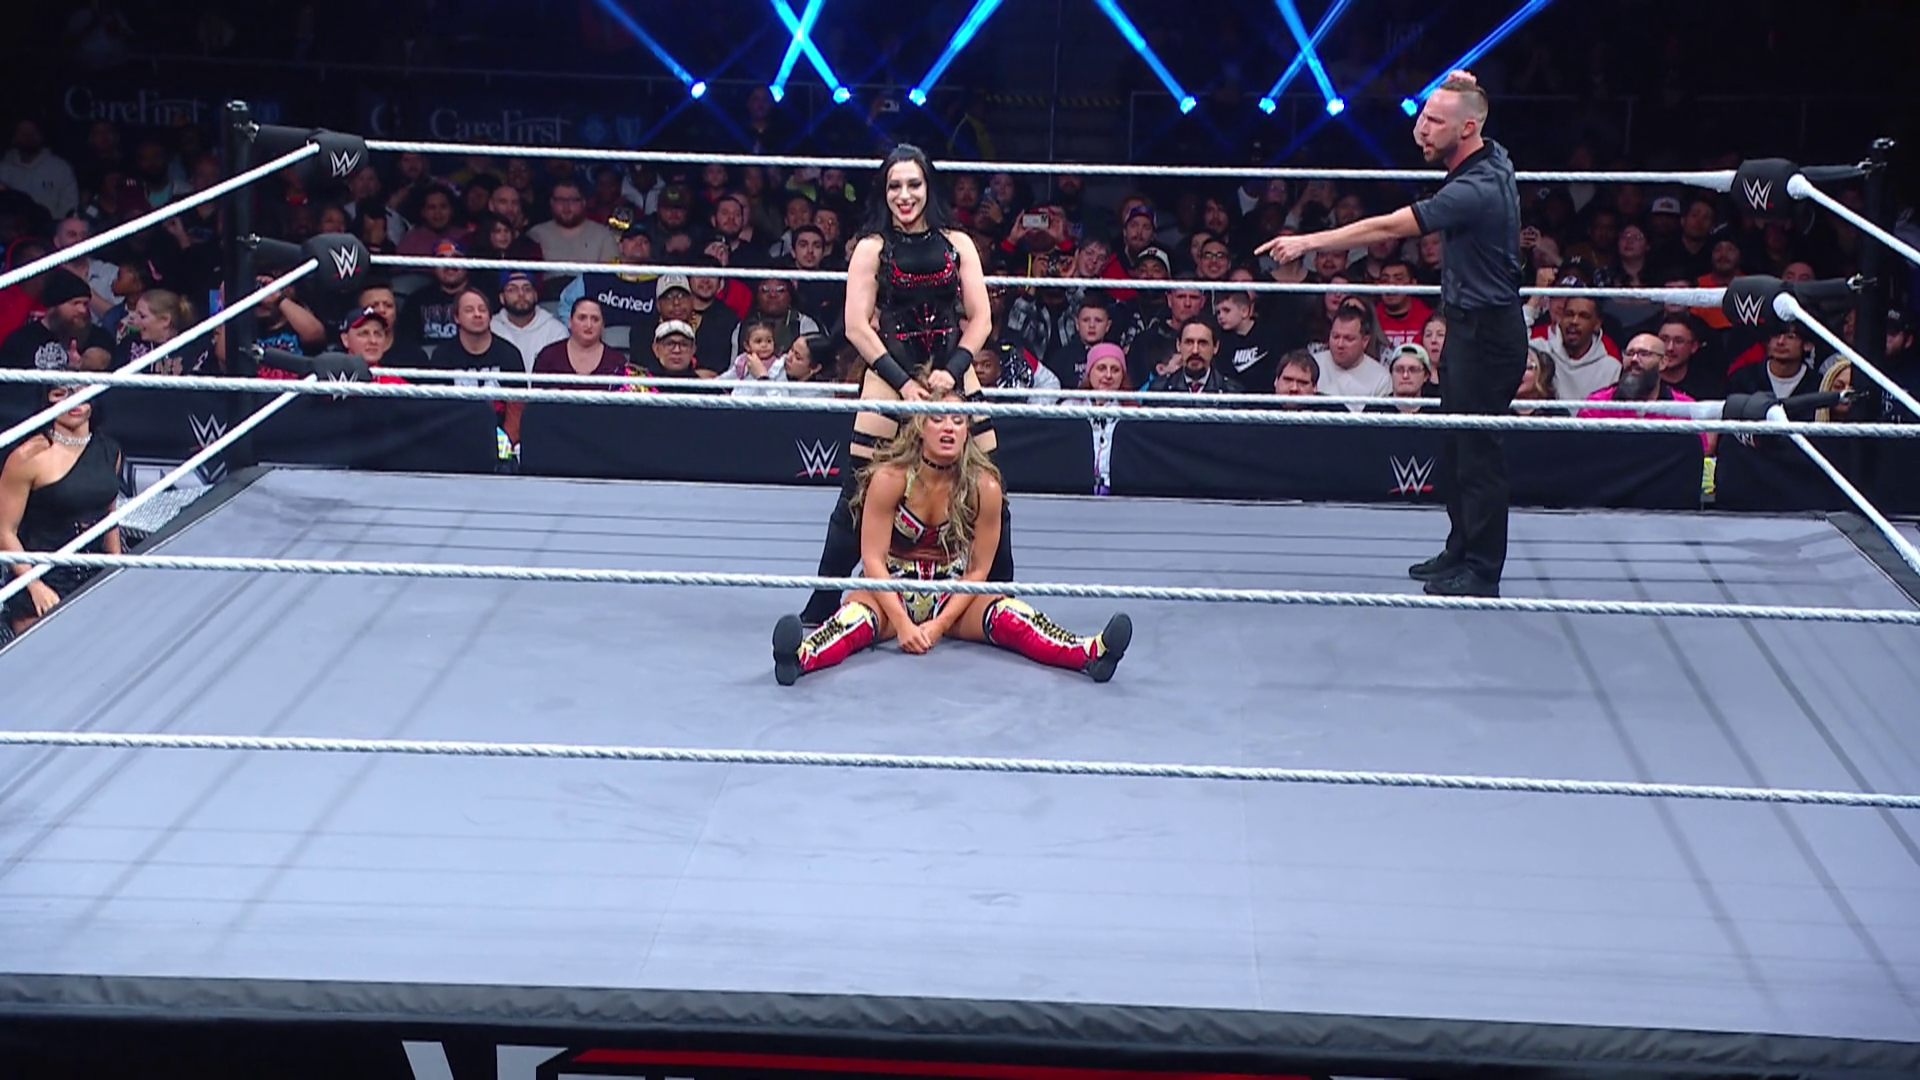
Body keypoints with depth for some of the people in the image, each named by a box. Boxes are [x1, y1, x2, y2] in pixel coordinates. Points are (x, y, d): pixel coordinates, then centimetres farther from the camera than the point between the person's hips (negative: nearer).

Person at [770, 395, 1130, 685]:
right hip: (892, 589, -2)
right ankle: (800, 657, -65)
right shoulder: (890, 478, -15)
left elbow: (977, 570, -6)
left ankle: (1091, 654, -49)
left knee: (1007, 612, -27)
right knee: (857, 613, -35)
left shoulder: (984, 486, -11)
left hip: (954, 594, 2)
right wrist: (902, 623, -25)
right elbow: (873, 558, -15)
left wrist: (940, 624, -18)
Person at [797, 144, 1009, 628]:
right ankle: (822, 606, 8)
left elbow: (980, 318, 4)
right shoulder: (872, 248, 1)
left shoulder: (957, 244, 7)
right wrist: (904, 383, -13)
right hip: (889, 377, -2)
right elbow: (857, 326, -5)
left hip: (954, 375, 2)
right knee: (857, 494, -2)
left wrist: (953, 370, -11)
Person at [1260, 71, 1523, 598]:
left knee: (1478, 453, -3)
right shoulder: (1491, 160, 5)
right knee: (1455, 449, 17)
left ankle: (1482, 572, 5)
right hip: (1472, 327, 11)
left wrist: (1308, 242, -23)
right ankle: (1461, 551, 28)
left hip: (1487, 334, -11)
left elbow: (1387, 227, -27)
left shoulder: (1475, 189, -25)